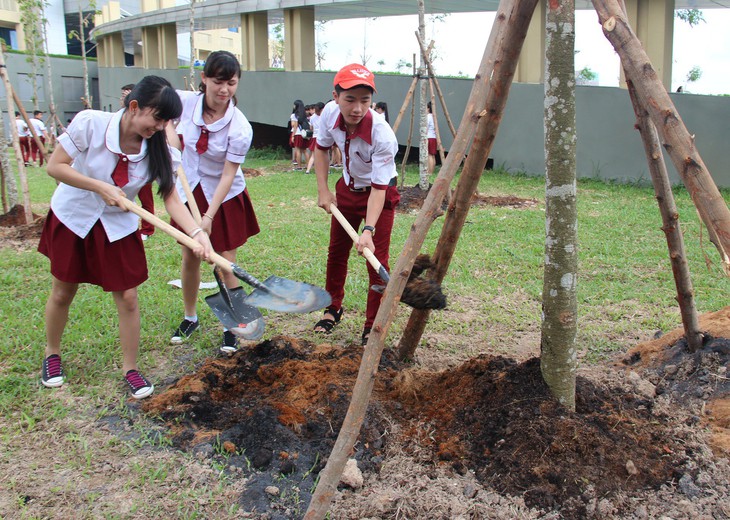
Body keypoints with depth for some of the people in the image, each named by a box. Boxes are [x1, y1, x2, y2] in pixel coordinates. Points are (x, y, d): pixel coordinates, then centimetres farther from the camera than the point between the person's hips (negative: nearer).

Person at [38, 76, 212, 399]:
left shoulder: (157, 149, -17)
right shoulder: (90, 123, -24)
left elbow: (171, 199, -21)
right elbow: (55, 166, -19)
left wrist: (197, 233, -36)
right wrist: (101, 187, -29)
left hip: (118, 227, 2)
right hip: (72, 218, -1)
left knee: (128, 298, 0)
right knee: (63, 293, 13)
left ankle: (130, 368, 18)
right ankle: (52, 354, 38)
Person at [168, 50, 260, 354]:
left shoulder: (239, 128, -24)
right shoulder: (186, 101, -15)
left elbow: (228, 176, -20)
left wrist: (209, 216, -25)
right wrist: (170, 133, -12)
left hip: (225, 197, -3)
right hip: (190, 191, 4)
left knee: (226, 263, -1)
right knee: (189, 258, 12)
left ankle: (231, 326, 14)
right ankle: (190, 318, 31)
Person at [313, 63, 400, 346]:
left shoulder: (382, 135, -36)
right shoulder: (330, 113, -21)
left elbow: (378, 189, -33)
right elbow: (321, 148, 0)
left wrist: (368, 231, -44)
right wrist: (323, 190, -5)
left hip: (379, 193, -5)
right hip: (347, 187, 5)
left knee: (376, 259, -8)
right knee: (336, 251, 15)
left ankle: (372, 327, 7)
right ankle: (333, 309, 36)